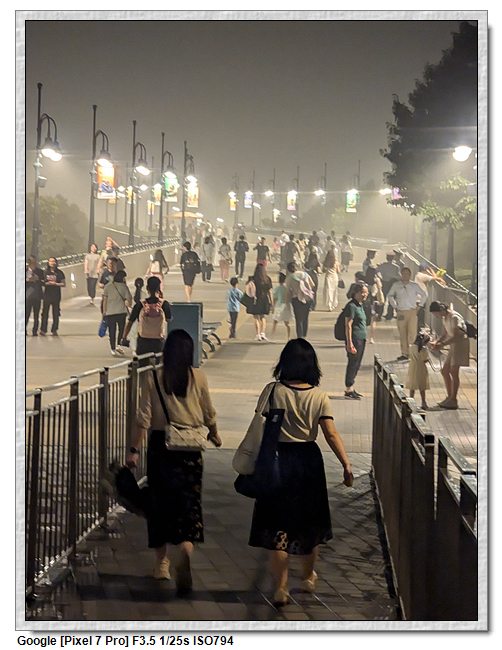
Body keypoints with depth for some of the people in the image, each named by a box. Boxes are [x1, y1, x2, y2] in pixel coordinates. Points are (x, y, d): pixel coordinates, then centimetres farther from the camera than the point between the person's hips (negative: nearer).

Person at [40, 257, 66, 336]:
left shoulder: (59, 273, 4)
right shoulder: (45, 272, 5)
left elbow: (64, 284, 4)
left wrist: (56, 284, -11)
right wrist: (46, 283, -13)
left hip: (56, 295, 0)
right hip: (47, 294, 0)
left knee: (56, 313, 2)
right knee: (45, 312, -1)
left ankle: (54, 330, 10)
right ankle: (43, 330, 5)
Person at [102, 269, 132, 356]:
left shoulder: (108, 286, 2)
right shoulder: (124, 286, -2)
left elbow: (105, 299, 1)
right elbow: (129, 299, -5)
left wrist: (104, 311, 7)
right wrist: (128, 304, 18)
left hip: (110, 312, 1)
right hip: (121, 311, -1)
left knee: (112, 331, 7)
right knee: (121, 329, 14)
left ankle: (113, 349, 5)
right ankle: (119, 345, 0)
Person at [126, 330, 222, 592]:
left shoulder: (153, 378, -4)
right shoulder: (197, 377, -2)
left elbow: (144, 417, -7)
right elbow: (209, 413, 8)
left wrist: (134, 450, -4)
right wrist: (214, 434, 27)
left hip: (160, 445, 0)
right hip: (190, 448, 0)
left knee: (160, 502, 12)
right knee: (188, 502, 0)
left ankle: (161, 562, 22)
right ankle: (185, 547, -27)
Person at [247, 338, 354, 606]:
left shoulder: (272, 391, -7)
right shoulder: (319, 396, -5)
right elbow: (331, 434, -11)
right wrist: (346, 465, -7)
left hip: (276, 459, -1)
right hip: (308, 460, 2)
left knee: (277, 526, 3)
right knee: (309, 522, 19)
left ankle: (280, 587, -1)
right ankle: (308, 578, 35)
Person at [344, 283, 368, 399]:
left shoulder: (360, 306, 15)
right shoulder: (351, 306, -13)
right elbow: (348, 325, -17)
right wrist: (349, 343, -21)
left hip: (361, 339, 9)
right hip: (354, 339, -9)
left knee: (356, 364, 13)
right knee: (353, 363, -6)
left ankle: (351, 387, 21)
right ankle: (349, 390, 0)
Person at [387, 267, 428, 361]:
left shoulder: (414, 286, 5)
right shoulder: (396, 285, 5)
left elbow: (424, 295, 17)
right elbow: (390, 296, 20)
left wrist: (419, 306, 9)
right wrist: (395, 307, 12)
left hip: (412, 311, -1)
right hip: (401, 312, 1)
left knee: (412, 332, -9)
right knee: (402, 334, 1)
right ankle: (404, 353, 7)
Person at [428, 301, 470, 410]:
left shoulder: (454, 317, -17)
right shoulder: (444, 318, 12)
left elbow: (456, 336, -22)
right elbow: (444, 335, 15)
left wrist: (442, 344, -26)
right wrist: (436, 342, -2)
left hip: (461, 344, -10)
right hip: (454, 346, 10)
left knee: (453, 371, -16)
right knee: (444, 371, 10)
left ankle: (453, 400, -16)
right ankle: (449, 397, 19)